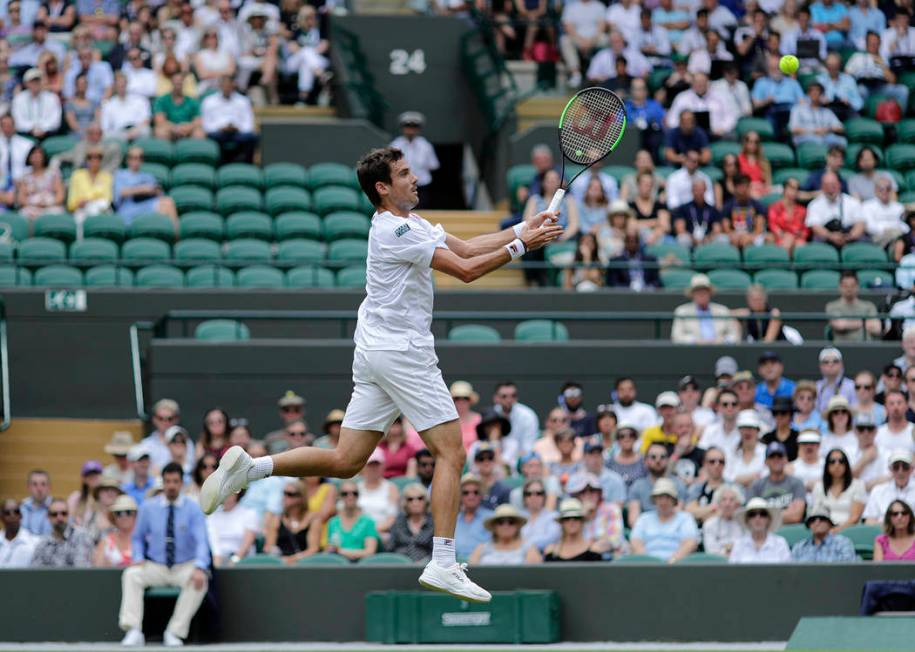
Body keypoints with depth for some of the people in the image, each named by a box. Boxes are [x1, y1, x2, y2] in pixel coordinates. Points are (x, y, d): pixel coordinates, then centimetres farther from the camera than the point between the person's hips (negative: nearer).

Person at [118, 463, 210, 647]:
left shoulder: (193, 509, -5)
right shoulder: (148, 507, 3)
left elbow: (201, 541, -16)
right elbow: (138, 537, 13)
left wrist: (199, 568, -34)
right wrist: (138, 558, -9)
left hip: (185, 568, -2)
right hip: (155, 568, 2)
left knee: (199, 581, -34)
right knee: (131, 574, -27)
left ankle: (174, 633, -26)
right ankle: (134, 632, -33)